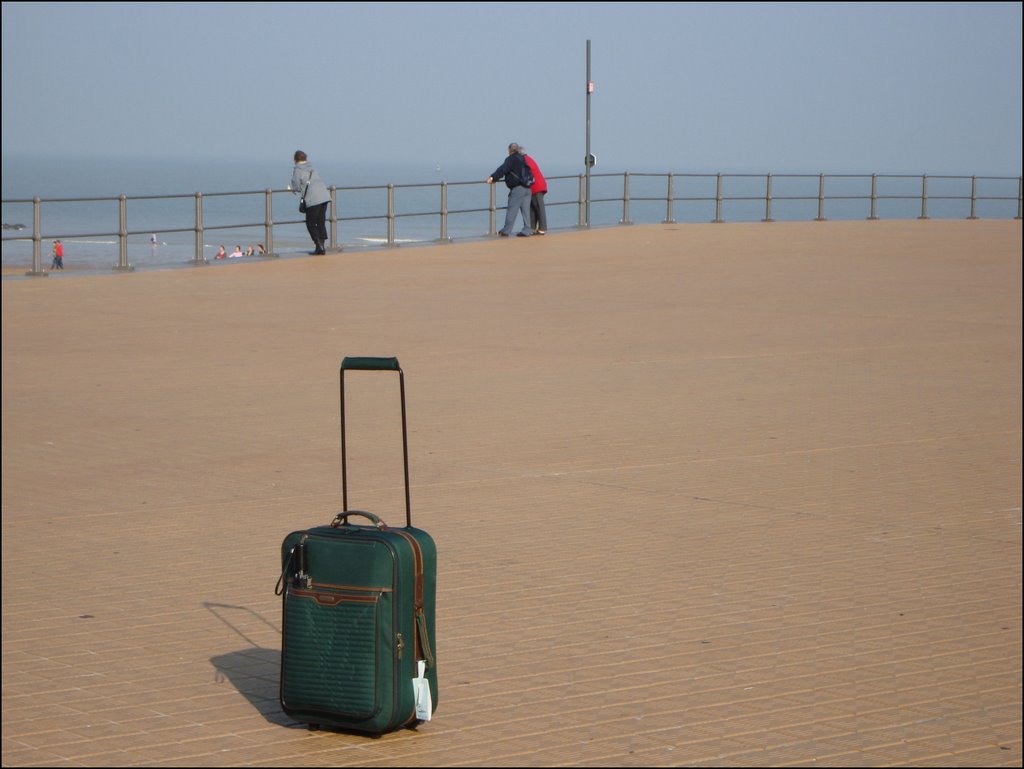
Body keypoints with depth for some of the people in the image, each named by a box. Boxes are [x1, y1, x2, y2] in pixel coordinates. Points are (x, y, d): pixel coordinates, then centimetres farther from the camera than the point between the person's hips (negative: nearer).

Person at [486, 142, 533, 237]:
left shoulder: (511, 159, -6)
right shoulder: (522, 159, 19)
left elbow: (503, 169, -19)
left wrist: (493, 177, -24)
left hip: (517, 188, -8)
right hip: (527, 188, 8)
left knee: (512, 210, -4)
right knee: (525, 210, 8)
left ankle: (506, 231, -1)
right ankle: (526, 231, 6)